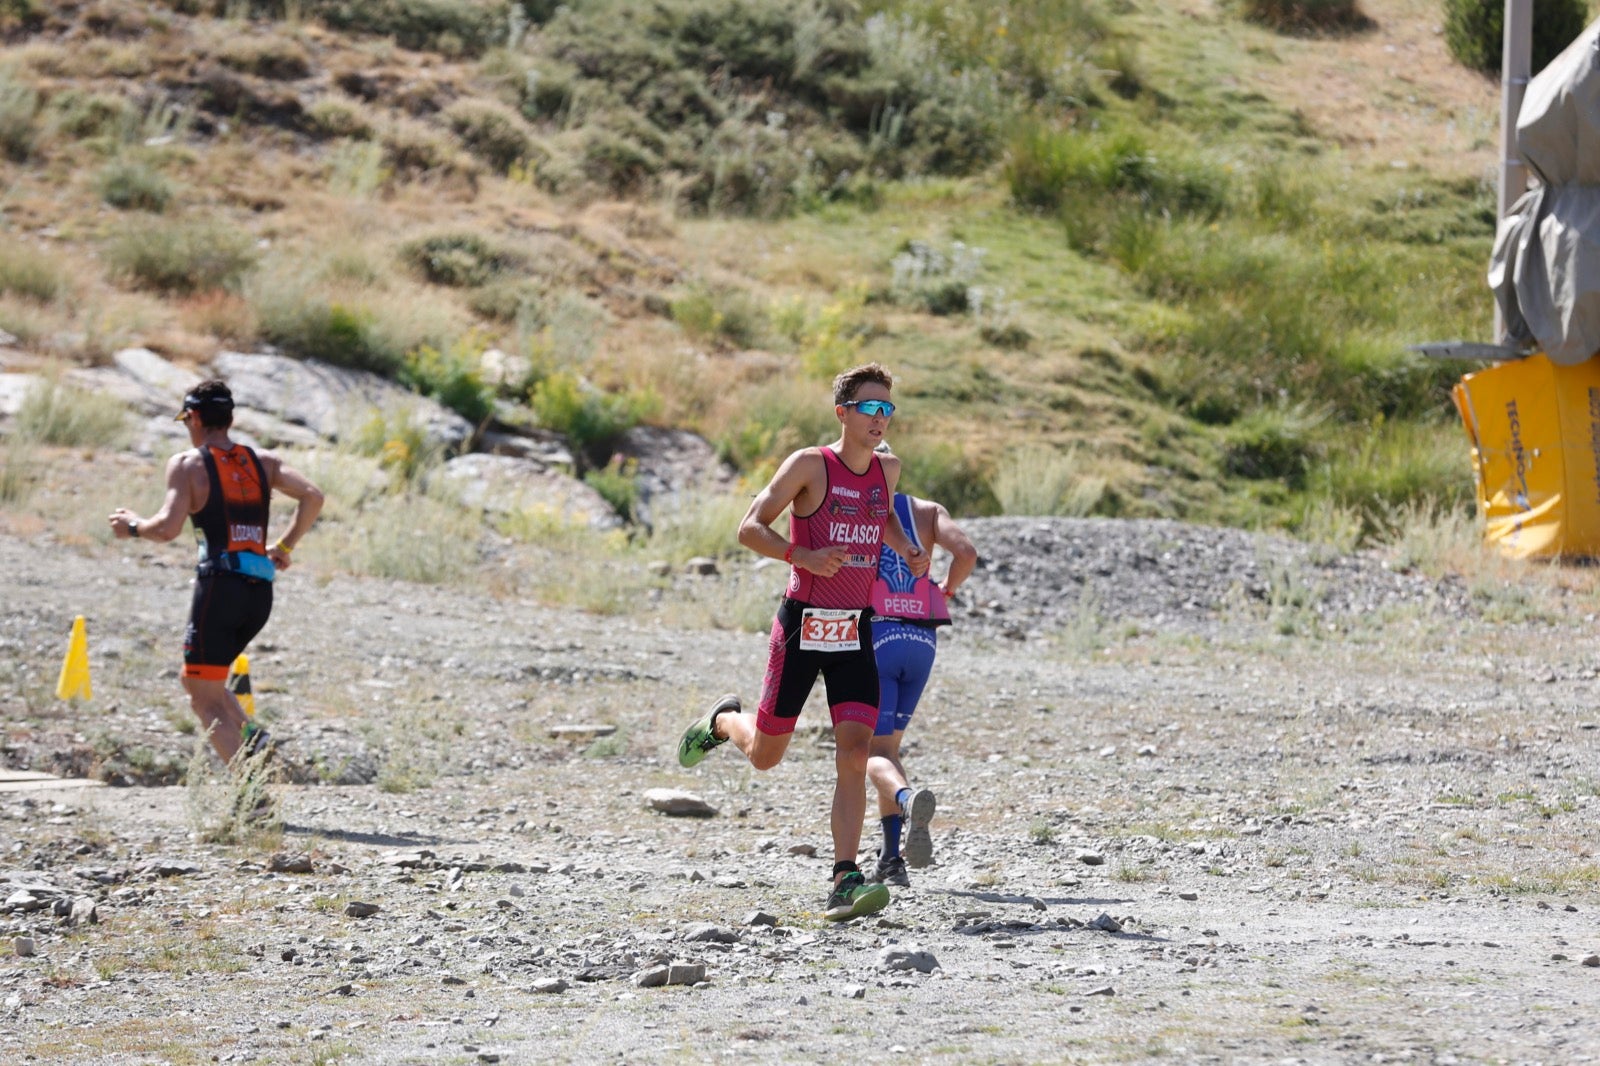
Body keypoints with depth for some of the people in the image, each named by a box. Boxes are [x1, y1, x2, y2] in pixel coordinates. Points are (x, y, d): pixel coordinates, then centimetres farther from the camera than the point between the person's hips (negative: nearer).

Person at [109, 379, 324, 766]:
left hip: (219, 587, -6)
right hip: (261, 592, 6)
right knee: (197, 681, 23)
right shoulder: (263, 461, 14)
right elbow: (312, 496, 2)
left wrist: (132, 527, 6)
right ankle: (250, 735, -1)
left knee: (204, 698, 1)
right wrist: (285, 546, 14)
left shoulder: (187, 464, -1)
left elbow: (168, 527, -13)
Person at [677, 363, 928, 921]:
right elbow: (750, 528, -11)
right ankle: (723, 720, 46)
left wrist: (907, 550, 11)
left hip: (856, 629, 4)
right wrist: (804, 555, -26)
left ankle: (845, 881, -14)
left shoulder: (888, 469, 7)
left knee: (854, 753, -12)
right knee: (764, 754, 10)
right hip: (803, 624, -4)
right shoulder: (810, 465, -10)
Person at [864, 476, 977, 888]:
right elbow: (966, 553, -5)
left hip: (875, 637, -4)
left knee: (875, 752, -5)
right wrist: (946, 591, 13)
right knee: (888, 744, 18)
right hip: (921, 641, 4)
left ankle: (908, 799, -41)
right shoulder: (927, 511, 12)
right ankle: (891, 861, 10)